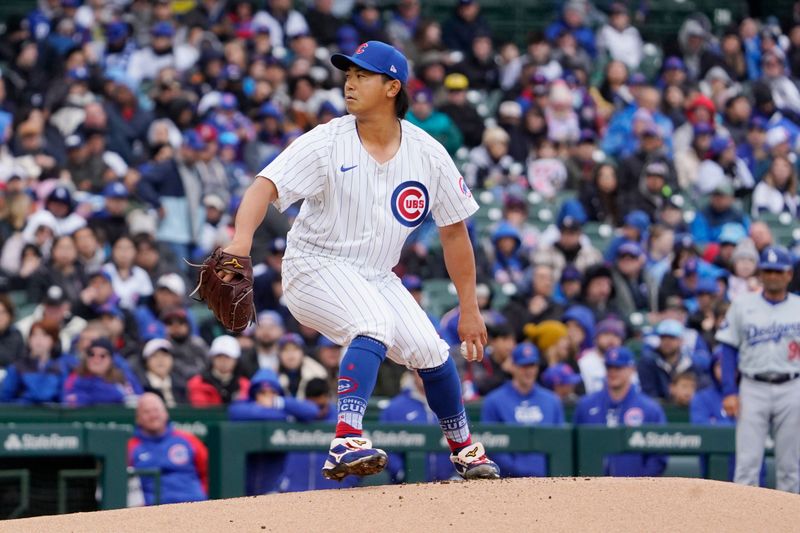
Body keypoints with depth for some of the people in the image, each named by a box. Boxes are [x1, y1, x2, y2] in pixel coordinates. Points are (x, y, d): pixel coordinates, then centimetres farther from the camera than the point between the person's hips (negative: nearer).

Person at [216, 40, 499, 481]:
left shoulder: (428, 154, -5)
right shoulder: (326, 143, -14)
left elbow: (454, 231, 4)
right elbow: (266, 185, -26)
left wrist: (469, 310, 5)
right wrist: (242, 237, -47)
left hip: (377, 278, 5)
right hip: (316, 266, -5)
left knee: (430, 349, -2)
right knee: (376, 327, -31)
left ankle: (462, 447, 23)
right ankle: (347, 442, -40)